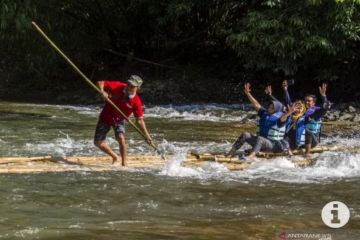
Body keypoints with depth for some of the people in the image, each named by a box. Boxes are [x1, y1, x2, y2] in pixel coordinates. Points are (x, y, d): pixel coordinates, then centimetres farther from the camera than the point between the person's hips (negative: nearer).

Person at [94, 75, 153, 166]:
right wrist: (102, 91, -36)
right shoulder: (117, 87, -21)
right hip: (106, 116, 2)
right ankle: (115, 157, 26)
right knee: (98, 142, 4)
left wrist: (147, 135, -26)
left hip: (119, 119, -2)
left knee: (120, 138, -29)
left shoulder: (136, 102, -23)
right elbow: (100, 83, -15)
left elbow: (139, 120, -19)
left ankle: (124, 163, -17)